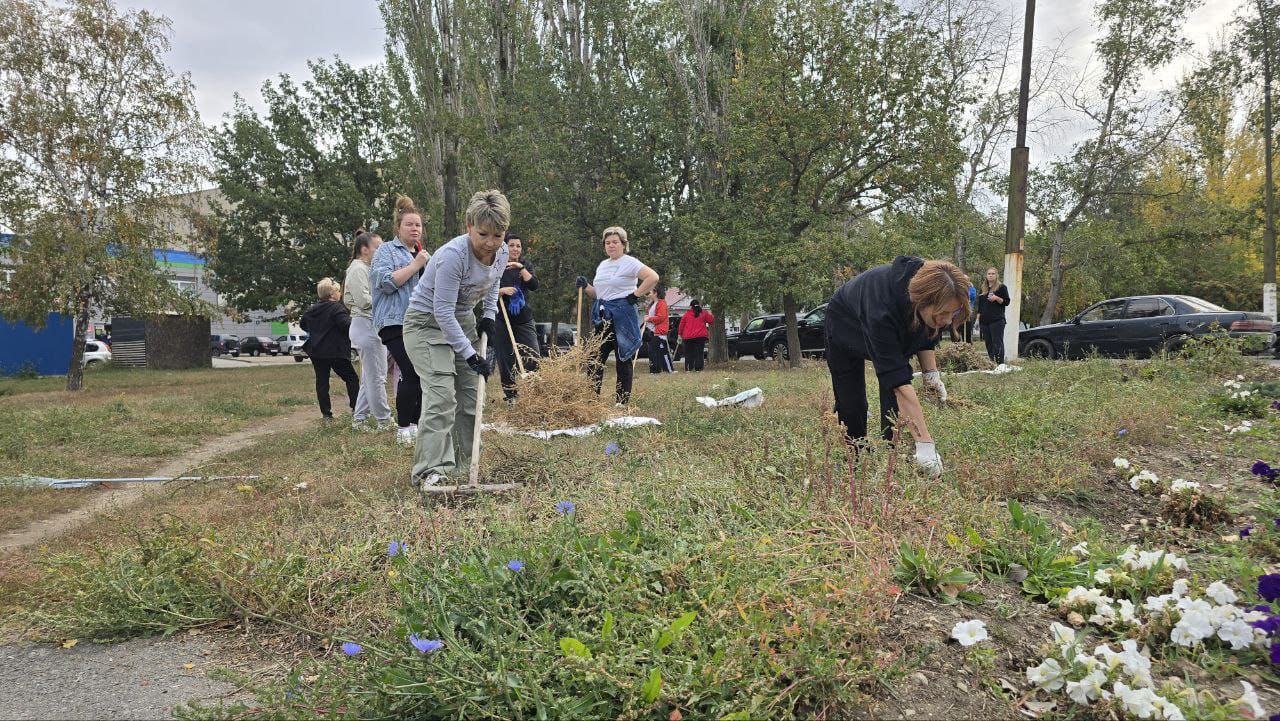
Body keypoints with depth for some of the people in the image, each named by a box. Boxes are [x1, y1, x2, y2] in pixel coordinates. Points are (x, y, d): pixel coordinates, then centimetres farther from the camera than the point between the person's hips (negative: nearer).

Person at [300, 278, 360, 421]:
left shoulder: (312, 310, 12)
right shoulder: (337, 308, -12)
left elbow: (302, 324, 25)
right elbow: (346, 325, -24)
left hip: (316, 352, 6)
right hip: (335, 351, -6)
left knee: (322, 381, 7)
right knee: (351, 378, 4)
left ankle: (326, 413, 5)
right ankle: (355, 408, -1)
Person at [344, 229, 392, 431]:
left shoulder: (366, 268, 20)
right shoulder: (358, 269, -11)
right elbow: (364, 300, -19)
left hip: (373, 326, 11)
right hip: (366, 325, -11)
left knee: (369, 376, 13)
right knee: (376, 376, -5)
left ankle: (358, 419, 18)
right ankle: (384, 420, 1)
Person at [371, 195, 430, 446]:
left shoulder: (423, 254, 23)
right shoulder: (386, 251, 3)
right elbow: (386, 282, -13)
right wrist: (416, 265, -11)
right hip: (396, 322, -7)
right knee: (412, 373, -16)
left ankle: (416, 424, 14)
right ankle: (403, 429, -6)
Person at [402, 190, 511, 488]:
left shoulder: (501, 253, -9)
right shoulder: (453, 255, -31)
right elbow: (442, 312, -30)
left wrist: (489, 315, 1)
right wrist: (470, 355, -30)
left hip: (462, 320, 8)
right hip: (427, 321, -7)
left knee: (471, 392, 6)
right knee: (441, 394, -20)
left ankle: (465, 466, 16)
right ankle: (432, 470, -19)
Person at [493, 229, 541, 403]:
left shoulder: (526, 265, 10)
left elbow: (534, 285, -6)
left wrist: (521, 268, -16)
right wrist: (502, 290, -19)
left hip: (524, 319, 2)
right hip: (502, 320, -2)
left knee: (533, 358, -9)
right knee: (506, 360, 3)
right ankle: (509, 397, 15)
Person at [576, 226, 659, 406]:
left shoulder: (629, 263, -6)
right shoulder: (602, 265, 17)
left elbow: (653, 277, -20)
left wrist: (636, 295, -16)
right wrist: (585, 286, 7)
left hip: (622, 315, -7)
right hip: (602, 317, 7)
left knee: (623, 360, 0)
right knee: (595, 359, 4)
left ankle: (622, 402, 5)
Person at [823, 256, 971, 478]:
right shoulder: (883, 308, -49)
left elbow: (927, 331, -6)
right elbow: (899, 381, -49)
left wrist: (931, 372, -17)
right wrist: (925, 443, -50)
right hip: (846, 326, -5)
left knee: (894, 402, -10)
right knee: (850, 403, -2)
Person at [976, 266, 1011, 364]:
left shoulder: (1001, 287, 3)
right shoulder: (984, 289, 18)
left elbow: (1006, 302, -3)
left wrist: (996, 298, -18)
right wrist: (978, 319, 15)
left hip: (997, 320, -6)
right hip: (984, 321, 6)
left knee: (997, 343, -11)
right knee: (988, 343, 6)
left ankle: (1000, 364, -13)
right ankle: (991, 363, 11)